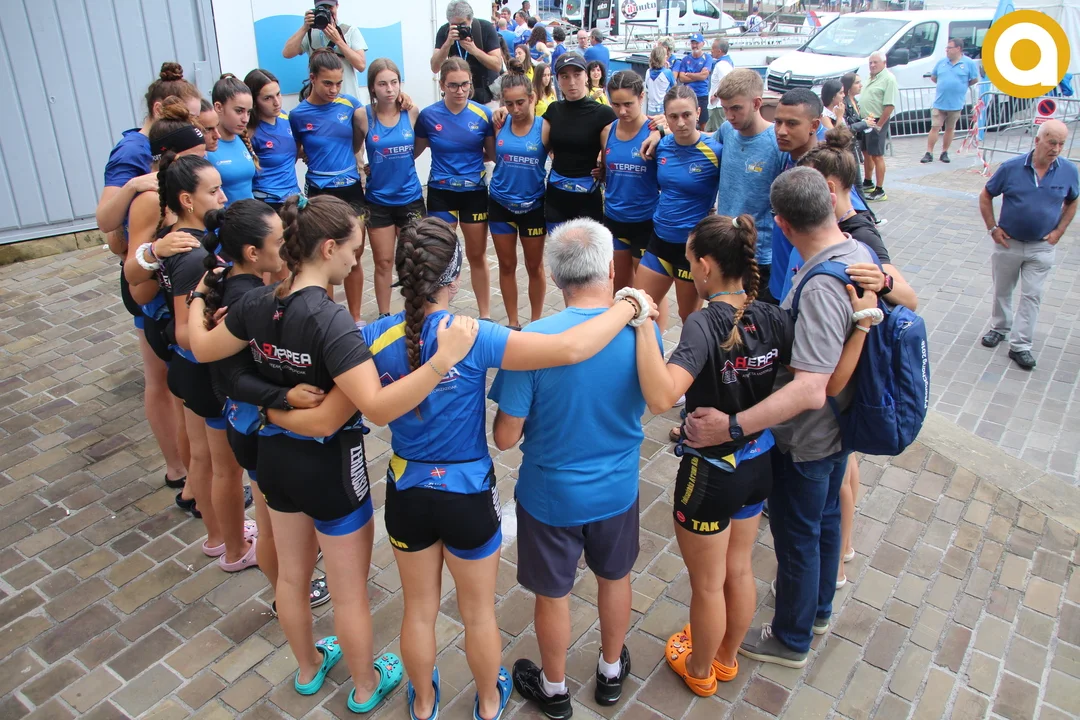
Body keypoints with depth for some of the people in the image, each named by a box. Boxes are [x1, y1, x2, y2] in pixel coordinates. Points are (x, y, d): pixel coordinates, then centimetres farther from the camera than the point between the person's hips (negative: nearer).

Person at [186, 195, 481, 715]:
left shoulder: (256, 303, -9)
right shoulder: (329, 320, -30)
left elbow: (202, 349, 9)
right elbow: (378, 407, -39)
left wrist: (197, 298, 25)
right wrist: (443, 360, -45)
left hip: (275, 457, 7)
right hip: (330, 467, -7)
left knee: (291, 574, 27)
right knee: (349, 591, 16)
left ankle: (308, 667, 51)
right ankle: (366, 688, 39)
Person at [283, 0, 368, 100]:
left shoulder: (351, 30, 2)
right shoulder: (310, 32, 5)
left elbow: (361, 65, -9)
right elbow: (286, 54, -7)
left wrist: (338, 40, -13)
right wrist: (304, 28, -11)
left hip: (348, 99, -1)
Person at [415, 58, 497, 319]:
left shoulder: (483, 115, -6)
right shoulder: (428, 115, -6)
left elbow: (493, 154, 4)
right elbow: (414, 151, 5)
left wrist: (470, 157, -8)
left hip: (474, 192, 0)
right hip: (441, 192, 0)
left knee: (477, 256, 10)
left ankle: (485, 315, 22)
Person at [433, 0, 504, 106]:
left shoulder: (486, 28, -11)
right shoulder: (444, 31, -7)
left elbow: (498, 65, -17)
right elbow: (435, 68, -15)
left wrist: (474, 50, -31)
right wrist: (448, 43, -30)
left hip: (487, 92, -1)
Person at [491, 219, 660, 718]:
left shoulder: (532, 339, -27)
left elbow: (506, 438, -20)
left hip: (551, 494, -3)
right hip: (617, 489, 3)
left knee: (553, 594, 20)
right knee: (614, 578, 28)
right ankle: (611, 673, 51)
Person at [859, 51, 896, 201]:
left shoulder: (888, 79, -14)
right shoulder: (871, 78, 14)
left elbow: (890, 105, -20)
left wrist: (878, 125, -20)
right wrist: (863, 119, 12)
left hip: (877, 123, -9)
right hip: (865, 121, 9)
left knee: (877, 156, -6)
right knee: (866, 152, 18)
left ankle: (880, 191, -2)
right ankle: (868, 183, 34)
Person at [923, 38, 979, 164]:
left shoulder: (969, 63, -3)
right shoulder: (941, 62, 5)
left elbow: (975, 79, 4)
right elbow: (933, 78, 16)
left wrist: (961, 86, 7)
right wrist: (945, 84, 9)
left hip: (956, 104, -1)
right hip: (939, 102, 1)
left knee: (950, 129, 9)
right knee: (935, 127, -3)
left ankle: (944, 153, 18)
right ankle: (929, 153, 0)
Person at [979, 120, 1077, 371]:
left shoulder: (1069, 171, -8)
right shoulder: (1011, 168, -13)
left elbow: (1072, 202, 10)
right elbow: (985, 196, -2)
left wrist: (1059, 231, -1)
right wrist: (992, 228, -7)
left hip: (1042, 247, 0)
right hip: (1008, 243, 0)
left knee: (1032, 296, 1)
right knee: (1002, 291, 16)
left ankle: (1020, 346, 8)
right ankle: (999, 327, 38)